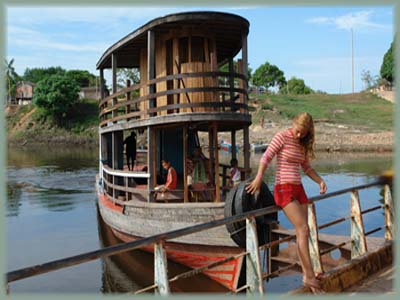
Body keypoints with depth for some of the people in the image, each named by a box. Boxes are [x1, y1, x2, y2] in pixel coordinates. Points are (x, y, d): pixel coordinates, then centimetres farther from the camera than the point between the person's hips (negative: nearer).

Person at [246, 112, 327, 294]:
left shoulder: (302, 144, 13)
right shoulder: (282, 137, -7)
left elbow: (306, 168, 19)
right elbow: (266, 157, -13)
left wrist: (320, 181, 4)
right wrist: (259, 177, -26)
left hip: (298, 189, 7)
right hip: (284, 189, -7)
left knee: (302, 233, 6)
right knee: (303, 229, -14)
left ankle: (306, 275, 12)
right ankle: (310, 275, -6)